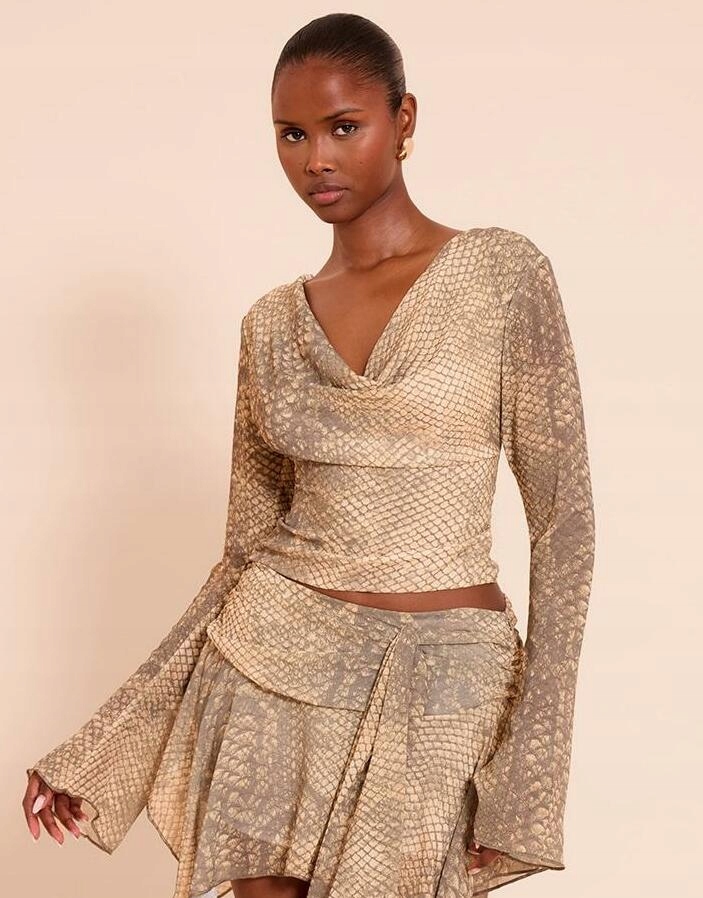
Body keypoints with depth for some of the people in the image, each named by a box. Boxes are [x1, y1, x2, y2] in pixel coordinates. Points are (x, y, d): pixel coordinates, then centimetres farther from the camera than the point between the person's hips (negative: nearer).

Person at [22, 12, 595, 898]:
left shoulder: (502, 273, -5)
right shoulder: (271, 323, 6)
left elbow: (562, 515, -5)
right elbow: (246, 550, 9)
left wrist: (535, 759, -11)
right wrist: (94, 752, 7)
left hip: (438, 688, -3)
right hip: (275, 658, 3)